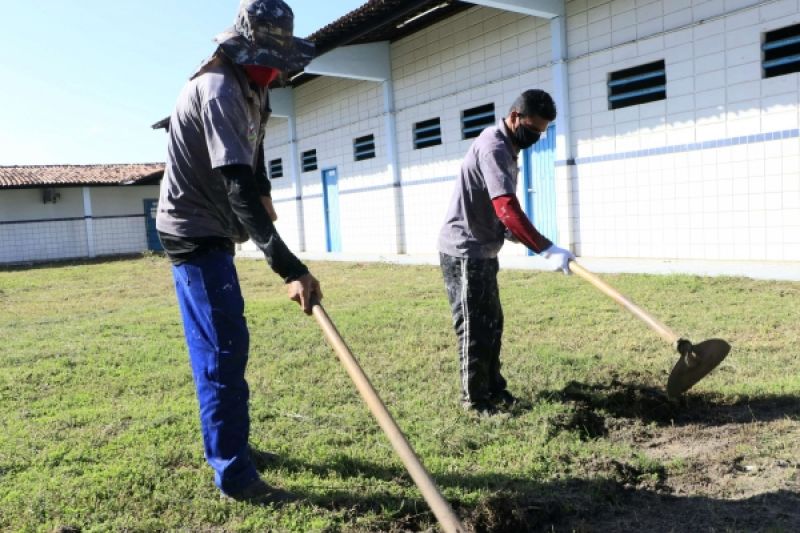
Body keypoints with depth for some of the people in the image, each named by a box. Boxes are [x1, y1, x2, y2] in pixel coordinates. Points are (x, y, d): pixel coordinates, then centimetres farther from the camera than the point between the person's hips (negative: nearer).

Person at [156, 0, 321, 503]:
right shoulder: (219, 92, -24)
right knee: (225, 348, -10)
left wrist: (264, 195, 3)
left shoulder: (248, 88, 8)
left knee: (219, 346, 17)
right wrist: (291, 269, -42)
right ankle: (235, 475, -1)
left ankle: (226, 442, 33)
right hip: (196, 234, -10)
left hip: (210, 233, 10)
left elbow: (251, 166, 23)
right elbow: (239, 190, -35)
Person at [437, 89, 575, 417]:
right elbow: (507, 208, -33)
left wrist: (510, 232, 4)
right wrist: (546, 250, -36)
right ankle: (475, 401, 11)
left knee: (492, 324, 16)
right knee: (475, 329, -2)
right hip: (464, 253, -10)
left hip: (481, 251, 10)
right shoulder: (494, 147, -20)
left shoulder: (506, 147, 13)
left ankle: (493, 390, 28)